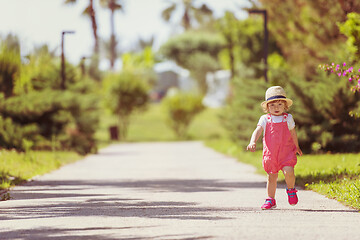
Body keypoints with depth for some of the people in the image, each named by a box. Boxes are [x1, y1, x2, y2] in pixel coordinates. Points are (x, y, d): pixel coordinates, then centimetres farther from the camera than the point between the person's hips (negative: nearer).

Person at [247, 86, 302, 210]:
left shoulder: (288, 118, 4)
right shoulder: (265, 119, 2)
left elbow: (293, 134, 16)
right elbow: (257, 131, -8)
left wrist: (297, 147, 27)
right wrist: (252, 142, -27)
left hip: (286, 153, -1)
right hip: (270, 153, 1)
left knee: (288, 171, -21)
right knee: (271, 177, 6)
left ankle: (291, 190, 8)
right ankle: (270, 200, 20)